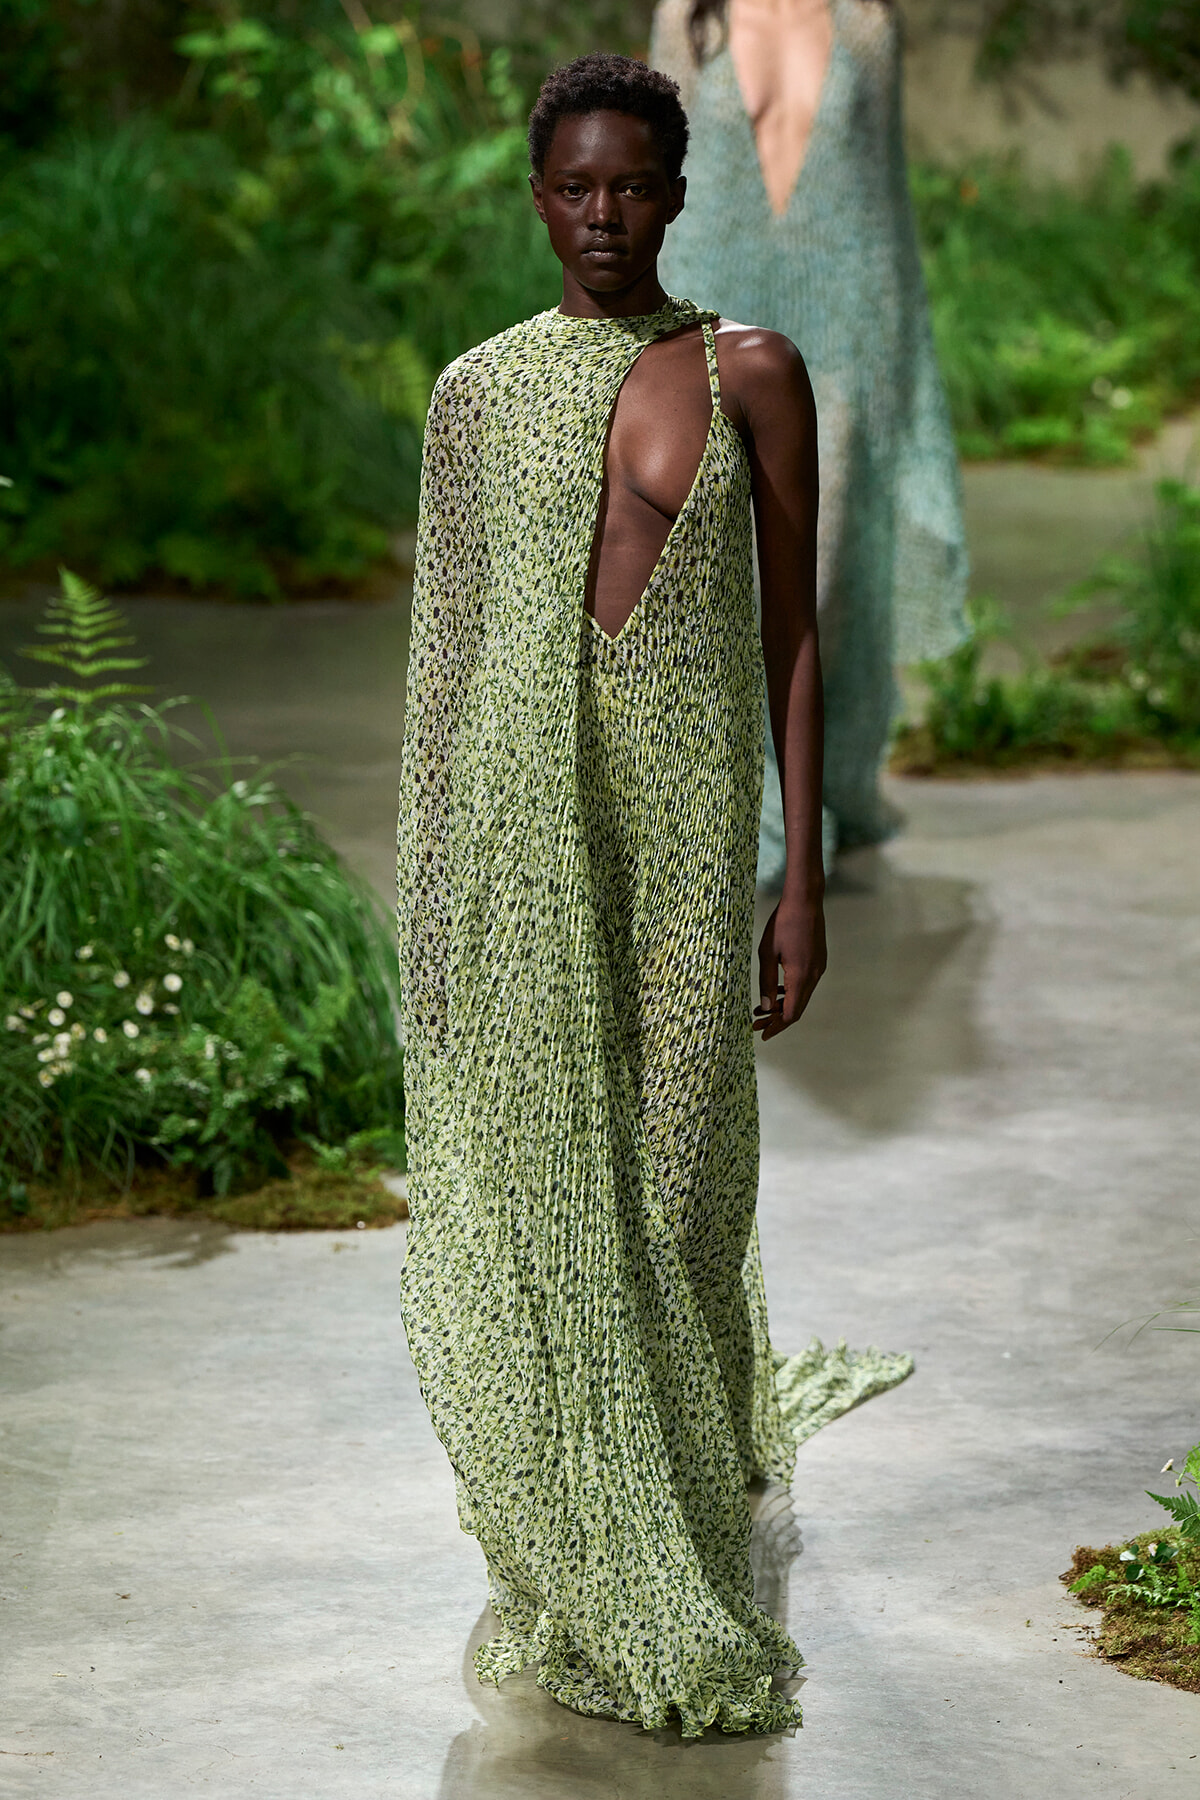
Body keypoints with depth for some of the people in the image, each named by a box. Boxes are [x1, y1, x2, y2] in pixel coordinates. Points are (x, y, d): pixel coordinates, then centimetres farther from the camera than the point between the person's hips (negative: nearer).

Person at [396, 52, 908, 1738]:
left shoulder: (752, 373, 3)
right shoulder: (479, 391, 7)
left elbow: (793, 629, 4)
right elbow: (448, 641, 10)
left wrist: (803, 875, -1)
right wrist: (431, 887, 6)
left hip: (686, 810, -1)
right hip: (519, 822, 1)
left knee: (677, 1172, 3)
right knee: (538, 1173, 1)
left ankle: (697, 1472, 28)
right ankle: (598, 1580, 14)